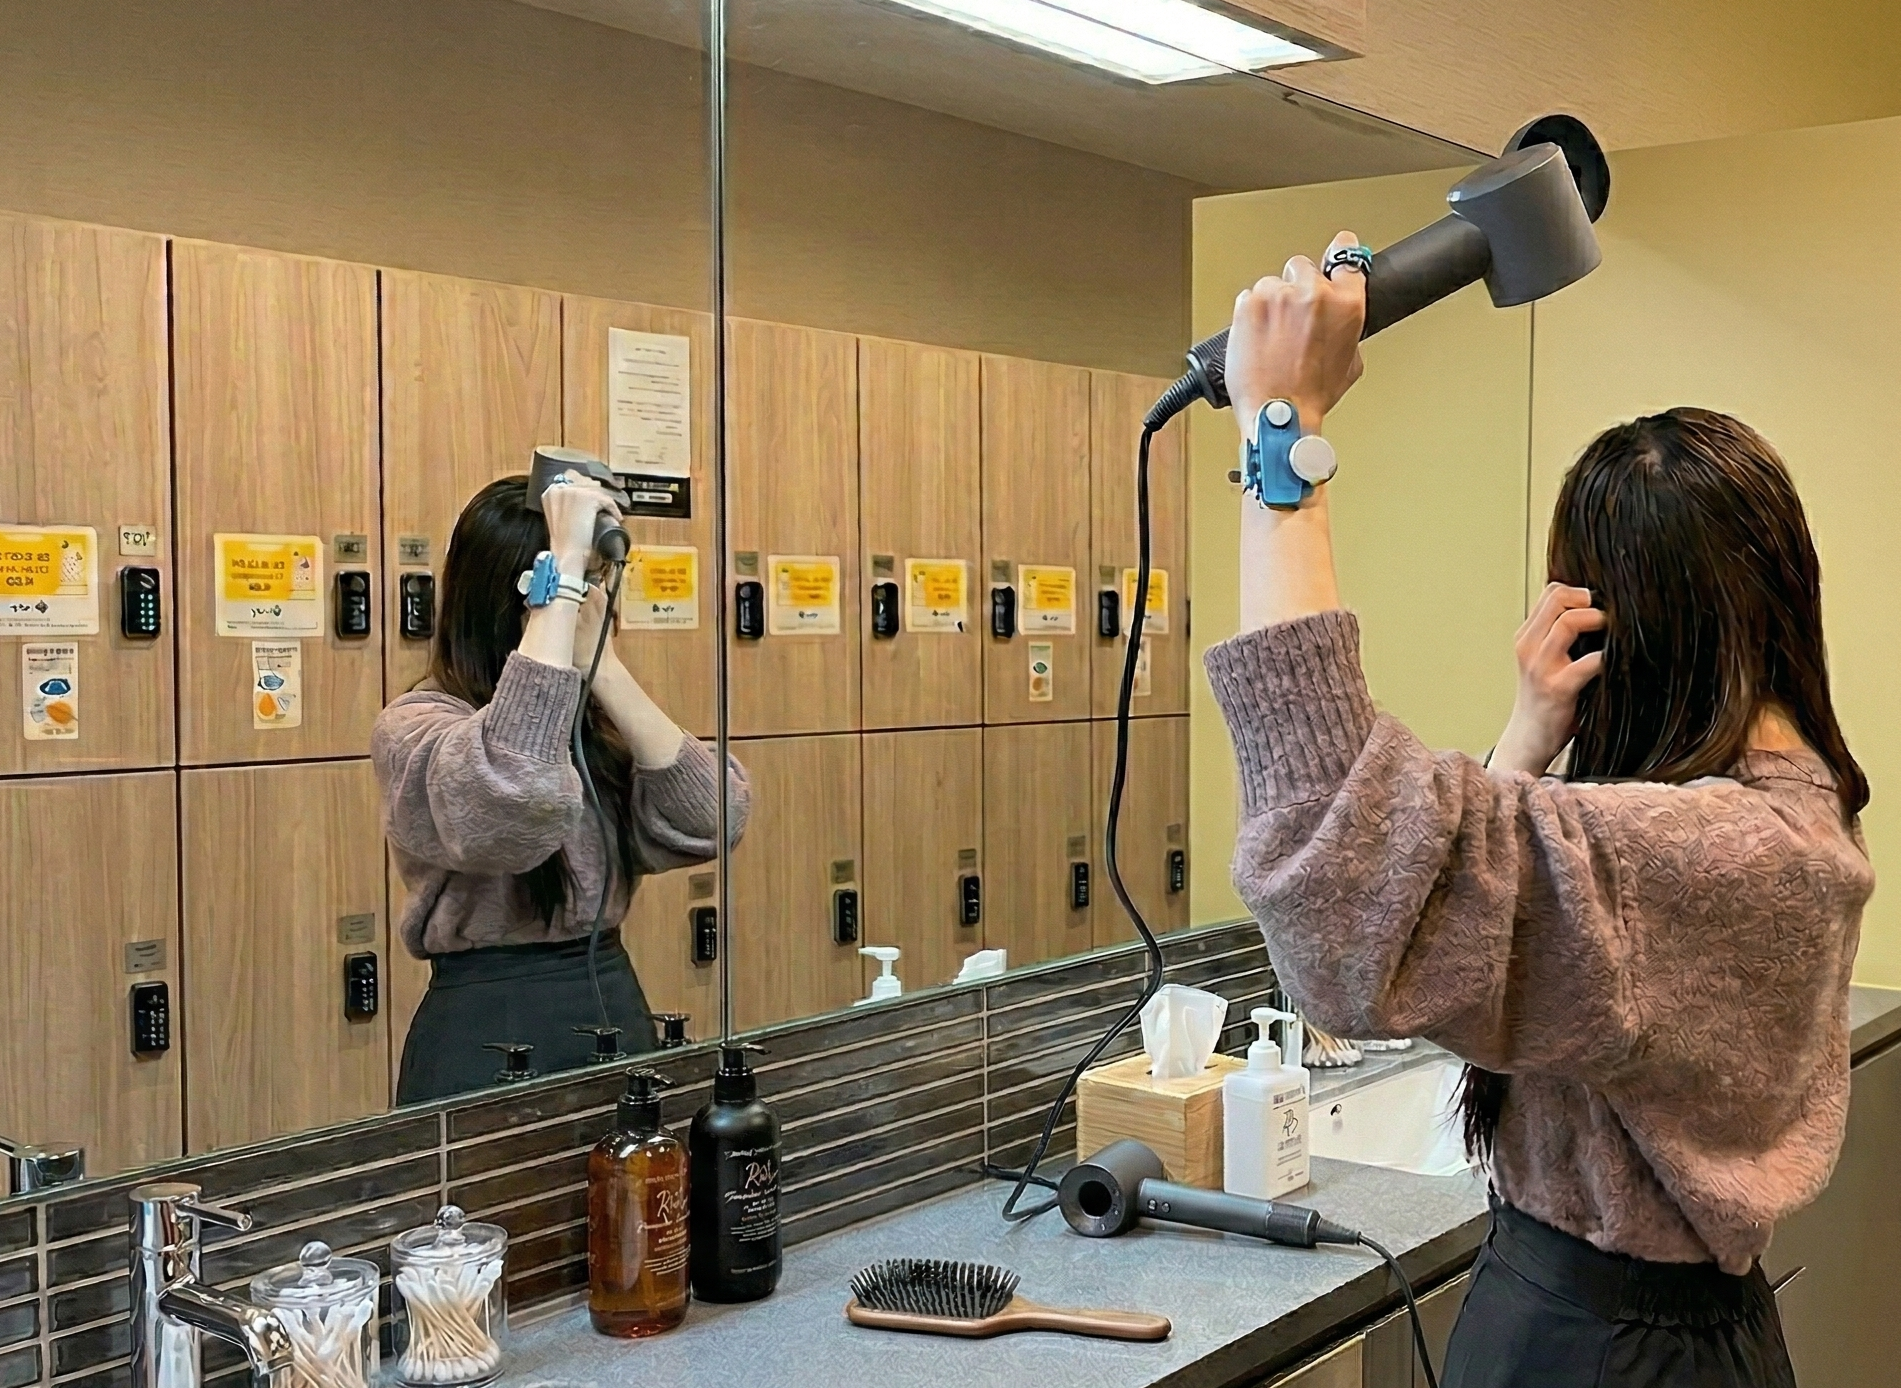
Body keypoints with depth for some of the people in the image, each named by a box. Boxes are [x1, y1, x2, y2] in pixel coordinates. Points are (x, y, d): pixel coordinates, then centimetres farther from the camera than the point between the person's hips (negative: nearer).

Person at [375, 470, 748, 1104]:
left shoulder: (595, 724, 6)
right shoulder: (415, 726, -12)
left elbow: (709, 822, -10)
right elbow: (515, 792, -36)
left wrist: (602, 664, -15)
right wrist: (566, 561, -31)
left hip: (618, 1010, 6)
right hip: (487, 1033, -6)